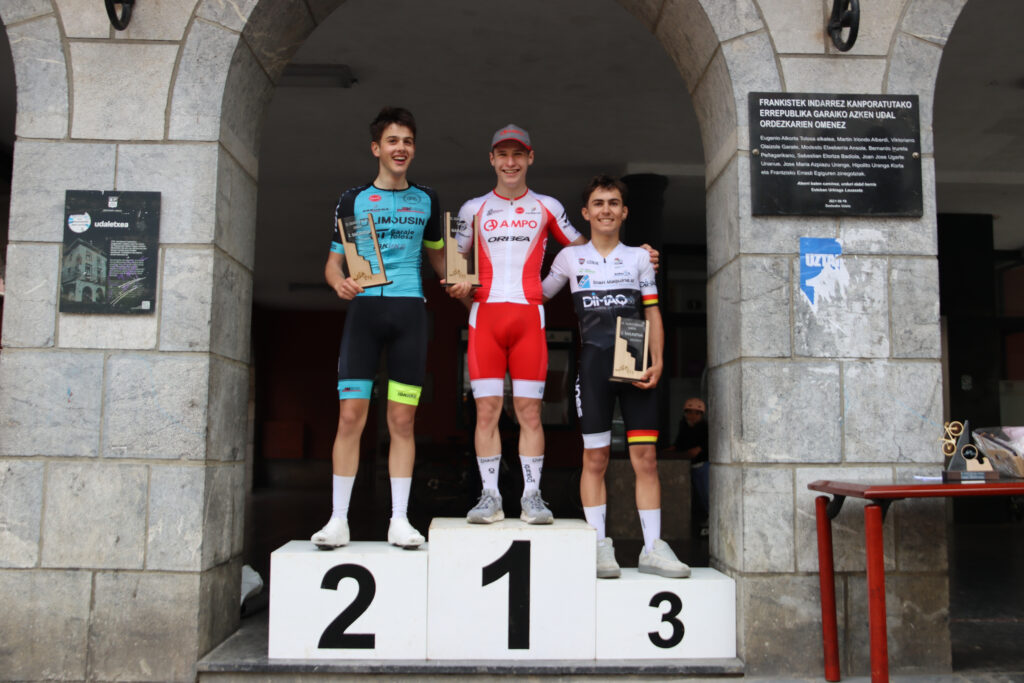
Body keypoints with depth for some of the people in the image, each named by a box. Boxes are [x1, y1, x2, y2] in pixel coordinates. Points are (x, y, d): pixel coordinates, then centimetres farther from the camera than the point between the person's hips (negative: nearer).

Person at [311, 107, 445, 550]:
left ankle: (399, 521, 7)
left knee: (402, 419, 1)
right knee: (351, 415, -6)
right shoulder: (353, 199, 11)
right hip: (364, 309, -1)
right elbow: (333, 261, 9)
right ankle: (338, 519, 3)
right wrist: (339, 281, -12)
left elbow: (437, 254, 28)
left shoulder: (426, 200, 16)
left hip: (410, 311, 1)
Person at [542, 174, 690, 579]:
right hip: (594, 363, -1)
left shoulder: (639, 257, 14)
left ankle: (652, 548, 3)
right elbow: (539, 295, 21)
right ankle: (599, 545, 6)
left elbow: (652, 315, 11)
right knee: (595, 458, -1)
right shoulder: (571, 257, 13)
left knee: (645, 456, -2)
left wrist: (657, 362, -1)